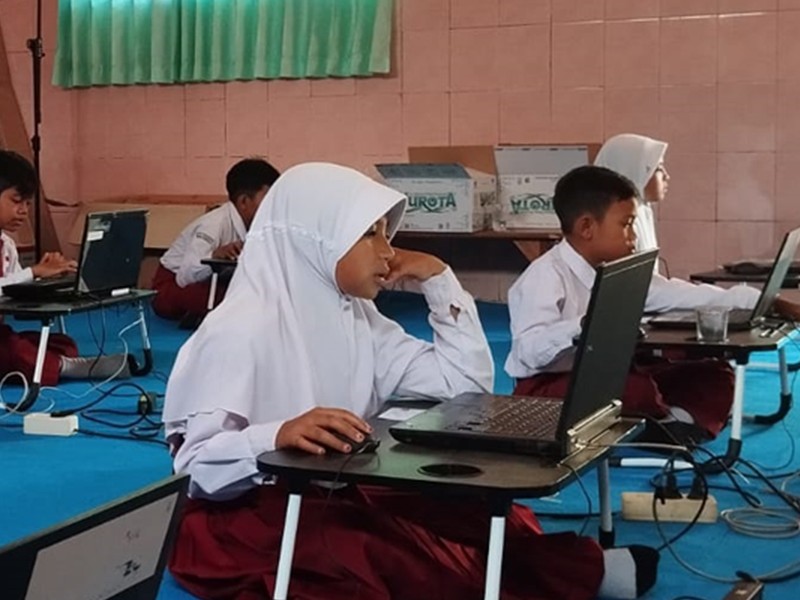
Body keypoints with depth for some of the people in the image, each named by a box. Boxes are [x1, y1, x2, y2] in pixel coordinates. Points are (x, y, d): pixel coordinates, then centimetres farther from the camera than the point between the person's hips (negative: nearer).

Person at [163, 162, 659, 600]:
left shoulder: (356, 316, 7)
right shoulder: (241, 329, -16)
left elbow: (467, 382, 6)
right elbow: (196, 462, -22)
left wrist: (438, 278, 1)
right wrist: (277, 436, -41)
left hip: (337, 497, 9)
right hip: (246, 518, -8)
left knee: (481, 520, -18)